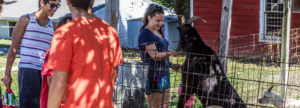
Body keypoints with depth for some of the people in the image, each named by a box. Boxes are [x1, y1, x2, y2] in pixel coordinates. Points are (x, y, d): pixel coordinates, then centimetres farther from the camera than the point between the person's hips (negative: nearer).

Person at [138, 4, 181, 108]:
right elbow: (154, 55, -21)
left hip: (164, 75, 9)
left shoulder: (159, 32, 16)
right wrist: (170, 53, -36)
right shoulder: (145, 34, -12)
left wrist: (171, 65, 11)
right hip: (153, 75, -9)